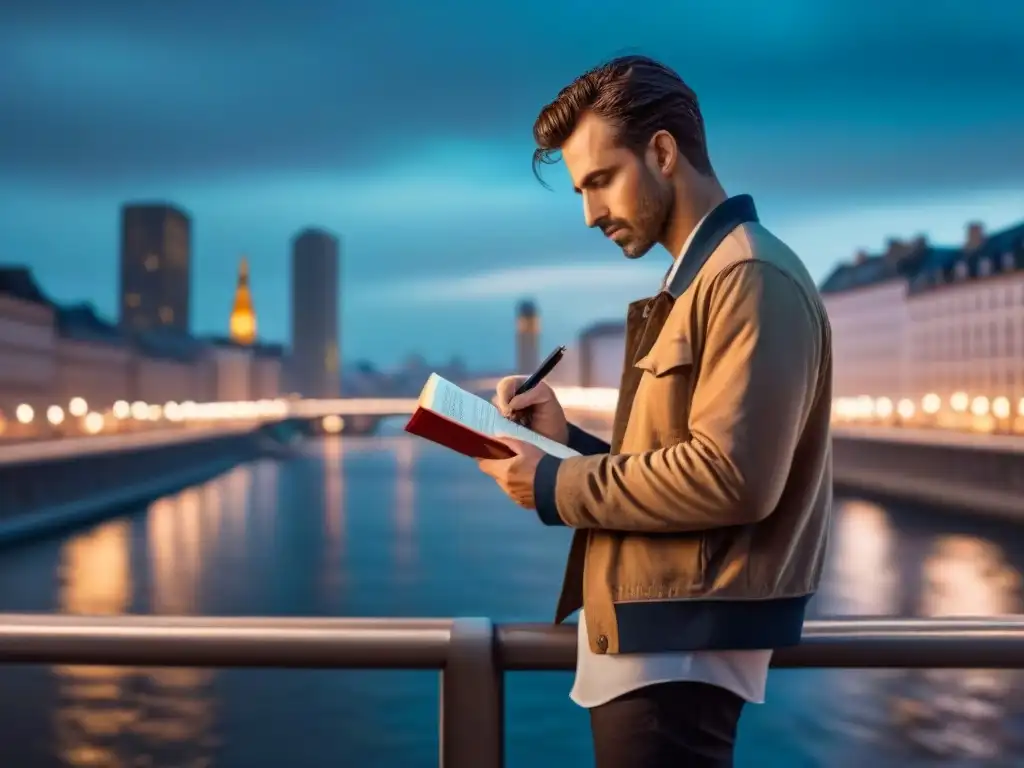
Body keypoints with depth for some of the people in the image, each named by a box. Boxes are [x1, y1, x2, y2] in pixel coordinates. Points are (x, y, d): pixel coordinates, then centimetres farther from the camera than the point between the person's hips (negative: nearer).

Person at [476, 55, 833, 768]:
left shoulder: (751, 276, -13)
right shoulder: (694, 282, 17)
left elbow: (731, 476, -23)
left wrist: (556, 488, -15)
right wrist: (567, 440, 2)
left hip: (677, 654, -9)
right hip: (646, 641, 9)